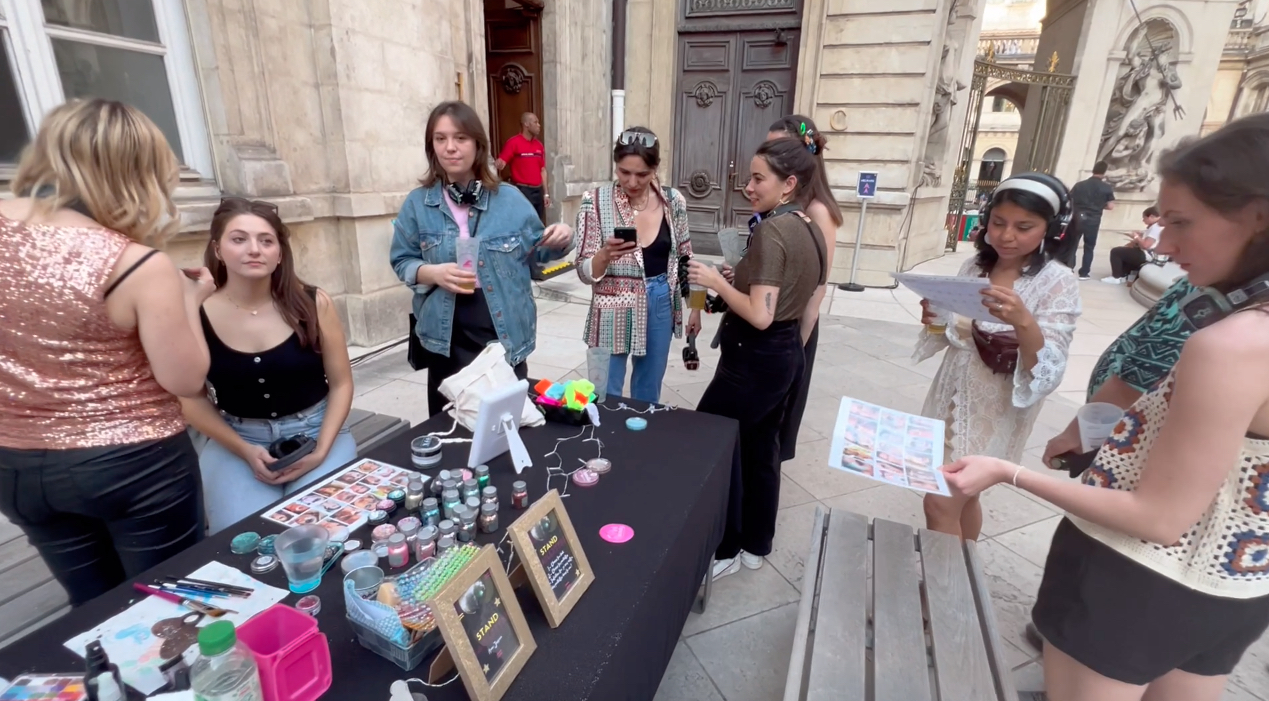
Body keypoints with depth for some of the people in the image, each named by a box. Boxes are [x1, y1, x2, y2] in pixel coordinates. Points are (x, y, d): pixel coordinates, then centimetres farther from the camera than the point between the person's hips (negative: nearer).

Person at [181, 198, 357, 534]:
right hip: (236, 440, 1)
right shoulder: (196, 315, -9)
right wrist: (244, 451, -11)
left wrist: (321, 451, -12)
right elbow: (192, 399, 1)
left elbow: (341, 383, -3)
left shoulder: (314, 304, -9)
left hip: (316, 430, 0)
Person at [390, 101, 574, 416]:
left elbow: (537, 250, 8)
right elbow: (401, 261, 4)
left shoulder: (510, 199, -1)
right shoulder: (418, 203, 0)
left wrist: (560, 240, -14)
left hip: (506, 332, 0)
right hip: (447, 337, 0)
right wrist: (432, 273, -17)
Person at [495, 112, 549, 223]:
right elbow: (501, 163, -16)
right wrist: (497, 165, -40)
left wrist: (546, 193, 13)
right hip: (522, 190, -6)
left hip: (538, 190, 7)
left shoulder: (539, 145, 13)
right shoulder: (513, 142, -7)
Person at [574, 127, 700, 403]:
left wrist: (695, 306, 10)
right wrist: (605, 255, -32)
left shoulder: (673, 201, -3)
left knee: (648, 393, 19)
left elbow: (684, 258, 9)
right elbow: (585, 272, -11)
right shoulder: (596, 202, -12)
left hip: (660, 306, 3)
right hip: (614, 312, -3)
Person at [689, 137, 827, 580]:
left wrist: (715, 281, -15)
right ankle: (756, 546, 33)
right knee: (761, 450, 18)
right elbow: (810, 309, 14)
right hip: (788, 356, 10)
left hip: (755, 359, -9)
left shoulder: (771, 230, -20)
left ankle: (724, 551, 19)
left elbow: (760, 315, -26)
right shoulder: (812, 231, 8)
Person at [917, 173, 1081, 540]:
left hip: (995, 410, -5)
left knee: (941, 503, -4)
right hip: (952, 396, 5)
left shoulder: (1058, 283, -15)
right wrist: (934, 320, -12)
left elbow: (1048, 373, -21)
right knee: (962, 495, 18)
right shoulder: (974, 266, 1)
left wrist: (1023, 322, -39)